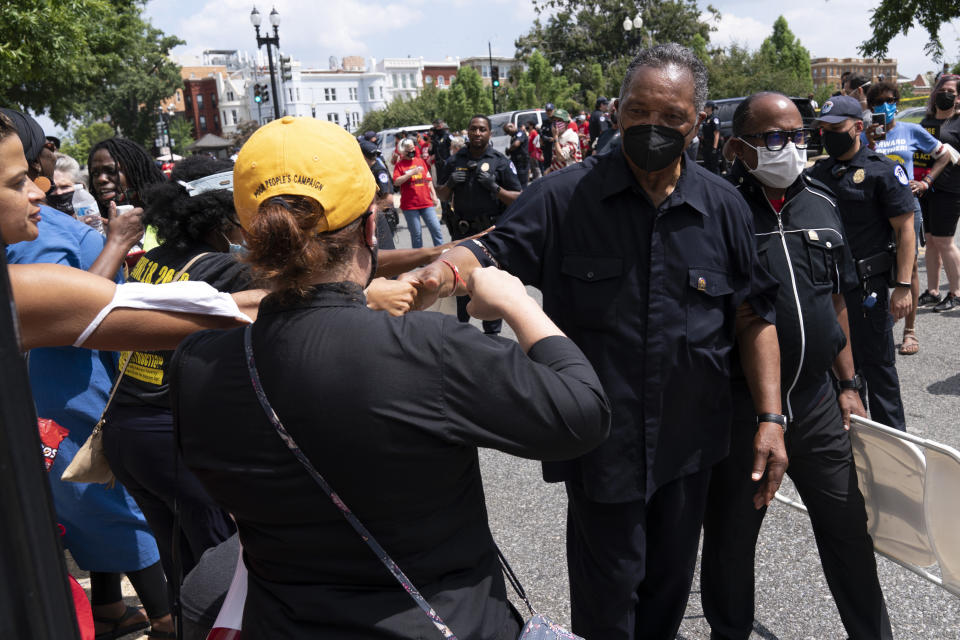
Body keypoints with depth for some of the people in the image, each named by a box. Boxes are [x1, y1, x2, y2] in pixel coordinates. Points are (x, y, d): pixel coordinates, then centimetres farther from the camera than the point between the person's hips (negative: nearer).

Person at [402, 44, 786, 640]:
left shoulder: (726, 207, -2)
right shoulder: (564, 197, -10)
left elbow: (754, 318, 2)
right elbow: (495, 252, -14)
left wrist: (771, 417, -4)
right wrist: (438, 273, -37)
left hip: (691, 439, 3)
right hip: (601, 442, -3)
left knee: (671, 579, 24)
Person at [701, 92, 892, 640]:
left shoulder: (822, 203, 6)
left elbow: (836, 301, 14)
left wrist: (849, 384, 10)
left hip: (817, 404, 5)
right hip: (737, 408, -4)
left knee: (849, 531, 16)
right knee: (730, 539, 14)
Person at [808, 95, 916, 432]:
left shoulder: (883, 171, -8)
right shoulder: (818, 172, 10)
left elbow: (905, 230, -10)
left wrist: (903, 286, -17)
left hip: (867, 283, -6)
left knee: (877, 362, 3)